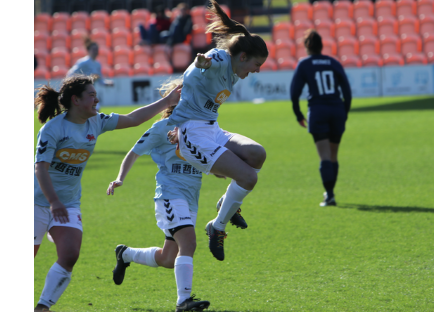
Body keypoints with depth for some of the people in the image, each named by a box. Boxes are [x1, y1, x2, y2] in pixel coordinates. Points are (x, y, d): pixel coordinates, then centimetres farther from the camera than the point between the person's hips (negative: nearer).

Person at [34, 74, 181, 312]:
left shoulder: (95, 123, 4)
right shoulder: (53, 129, -15)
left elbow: (133, 119, 13)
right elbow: (41, 168, -22)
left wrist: (167, 102, 12)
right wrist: (54, 202, -33)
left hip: (69, 204, 5)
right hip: (39, 201, -5)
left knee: (69, 255, -15)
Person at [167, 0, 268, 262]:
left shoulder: (233, 75, 15)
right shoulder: (220, 59, -13)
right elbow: (210, 63, -40)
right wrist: (204, 62, -64)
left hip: (212, 132, 9)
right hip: (194, 135, -9)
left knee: (257, 154, -19)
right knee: (248, 177, -21)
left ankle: (230, 203, 3)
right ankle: (218, 228, -2)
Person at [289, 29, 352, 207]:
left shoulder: (304, 64, 2)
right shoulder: (334, 63, 9)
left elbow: (294, 92, -3)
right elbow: (347, 91, 6)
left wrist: (299, 115, 8)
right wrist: (345, 114, 15)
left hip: (317, 112, -3)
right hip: (337, 110, 3)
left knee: (325, 157, -7)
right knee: (333, 156, 16)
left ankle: (329, 194, -19)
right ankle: (329, 191, 26)